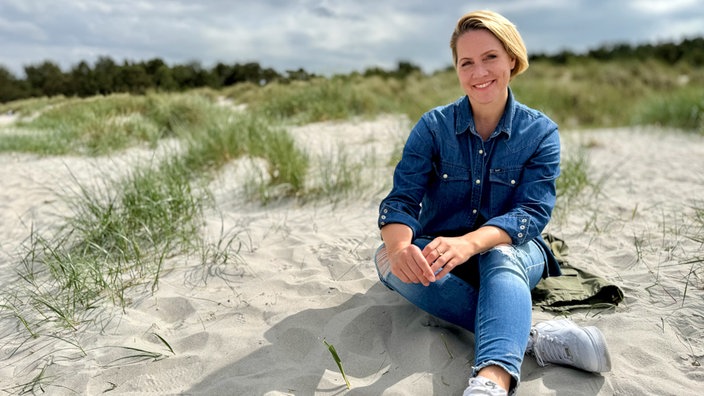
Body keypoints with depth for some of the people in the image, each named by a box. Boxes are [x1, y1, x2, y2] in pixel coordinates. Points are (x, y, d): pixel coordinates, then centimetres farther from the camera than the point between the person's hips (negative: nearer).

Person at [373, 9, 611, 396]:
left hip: (514, 253, -1)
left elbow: (533, 212, -17)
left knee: (501, 256, -37)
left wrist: (469, 243, -39)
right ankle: (530, 336, -37)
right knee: (387, 258, -31)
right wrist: (401, 246, -40)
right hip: (438, 255, 2)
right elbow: (401, 199, -15)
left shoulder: (541, 132, -6)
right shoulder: (433, 127, -5)